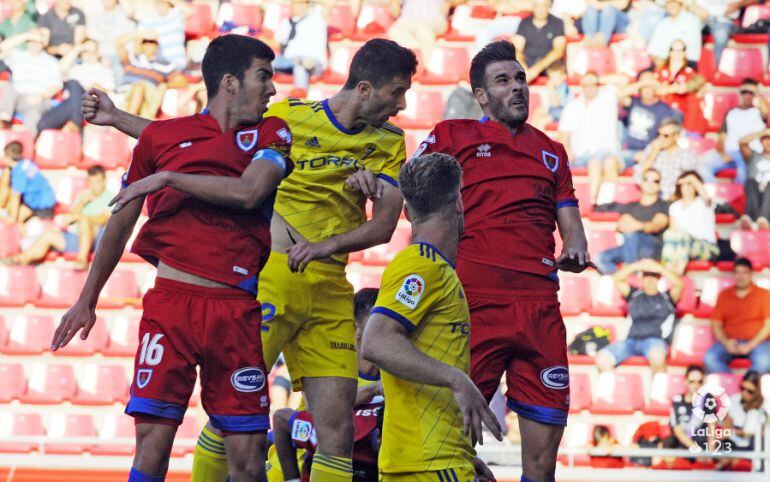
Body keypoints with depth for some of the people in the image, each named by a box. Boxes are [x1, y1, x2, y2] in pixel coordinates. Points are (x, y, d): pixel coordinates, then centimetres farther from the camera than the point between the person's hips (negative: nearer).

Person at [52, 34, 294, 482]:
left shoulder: (272, 133, 12)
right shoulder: (161, 135, 10)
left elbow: (247, 192, -9)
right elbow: (121, 222, 19)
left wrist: (166, 178, -4)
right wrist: (87, 301, 21)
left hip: (237, 309, 1)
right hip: (172, 299, -1)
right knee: (153, 442, -11)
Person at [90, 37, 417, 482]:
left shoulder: (389, 142, 11)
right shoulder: (288, 117, 1)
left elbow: (384, 226, 2)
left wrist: (326, 245, -15)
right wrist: (118, 118, 3)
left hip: (332, 290, 4)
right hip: (271, 276, -4)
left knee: (338, 424, -3)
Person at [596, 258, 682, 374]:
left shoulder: (667, 297, 15)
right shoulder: (634, 294, 22)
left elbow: (679, 284, -3)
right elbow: (616, 280, 11)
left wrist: (658, 268, -7)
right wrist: (636, 266, 0)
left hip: (655, 340, -3)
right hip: (631, 340, 3)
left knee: (656, 356, -41)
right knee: (601, 358, -22)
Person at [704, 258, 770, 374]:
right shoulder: (724, 295, 15)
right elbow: (716, 324, 11)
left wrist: (751, 345, -11)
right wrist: (725, 342, -9)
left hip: (756, 341, -2)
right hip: (730, 342, 2)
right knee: (709, 358, -30)